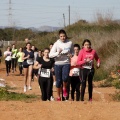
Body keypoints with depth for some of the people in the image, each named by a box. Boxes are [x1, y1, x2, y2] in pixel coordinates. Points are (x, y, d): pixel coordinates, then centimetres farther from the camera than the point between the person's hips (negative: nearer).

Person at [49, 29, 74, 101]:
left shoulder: (70, 43, 2)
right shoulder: (56, 44, -3)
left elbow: (72, 52, 17)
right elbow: (50, 55, -9)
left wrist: (71, 55, -6)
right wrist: (58, 53, -25)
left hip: (66, 63, 0)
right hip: (58, 64, 0)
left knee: (65, 77, -24)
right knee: (58, 80, 4)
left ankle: (64, 88, 8)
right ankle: (58, 96, 21)